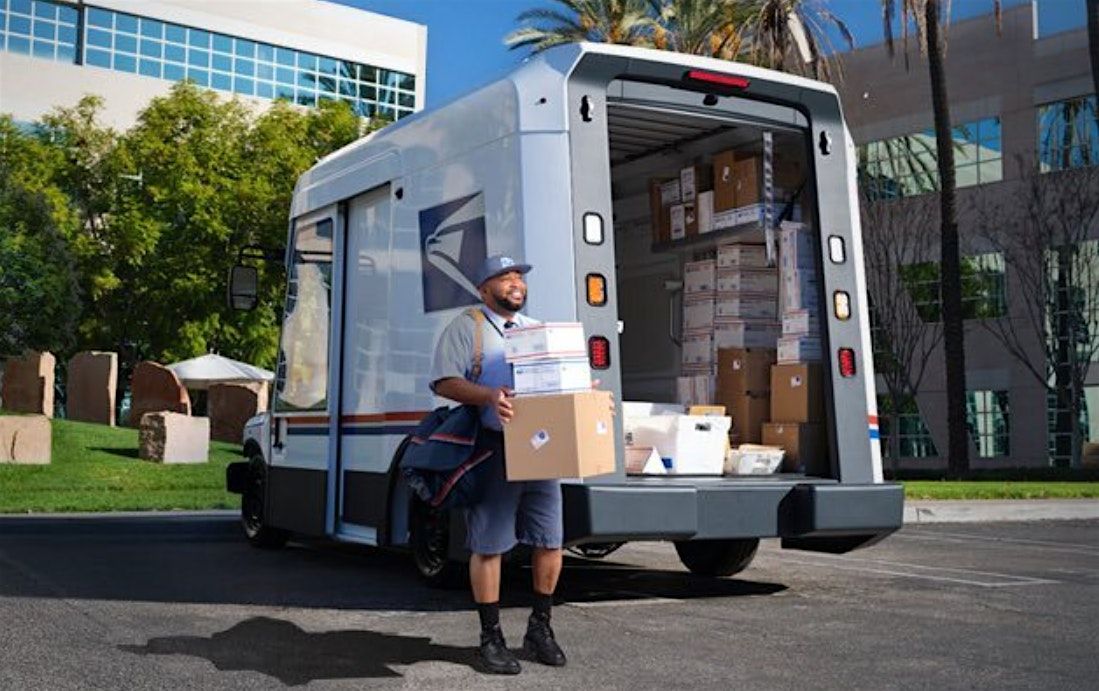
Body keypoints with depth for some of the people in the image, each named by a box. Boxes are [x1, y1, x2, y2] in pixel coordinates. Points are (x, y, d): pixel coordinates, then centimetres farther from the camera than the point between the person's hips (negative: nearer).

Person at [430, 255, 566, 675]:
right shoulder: (465, 327, 3)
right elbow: (444, 383, -8)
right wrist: (488, 396, -24)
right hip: (492, 450, -5)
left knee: (549, 542, 7)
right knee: (488, 546, -1)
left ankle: (539, 629, 24)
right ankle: (491, 638, 11)